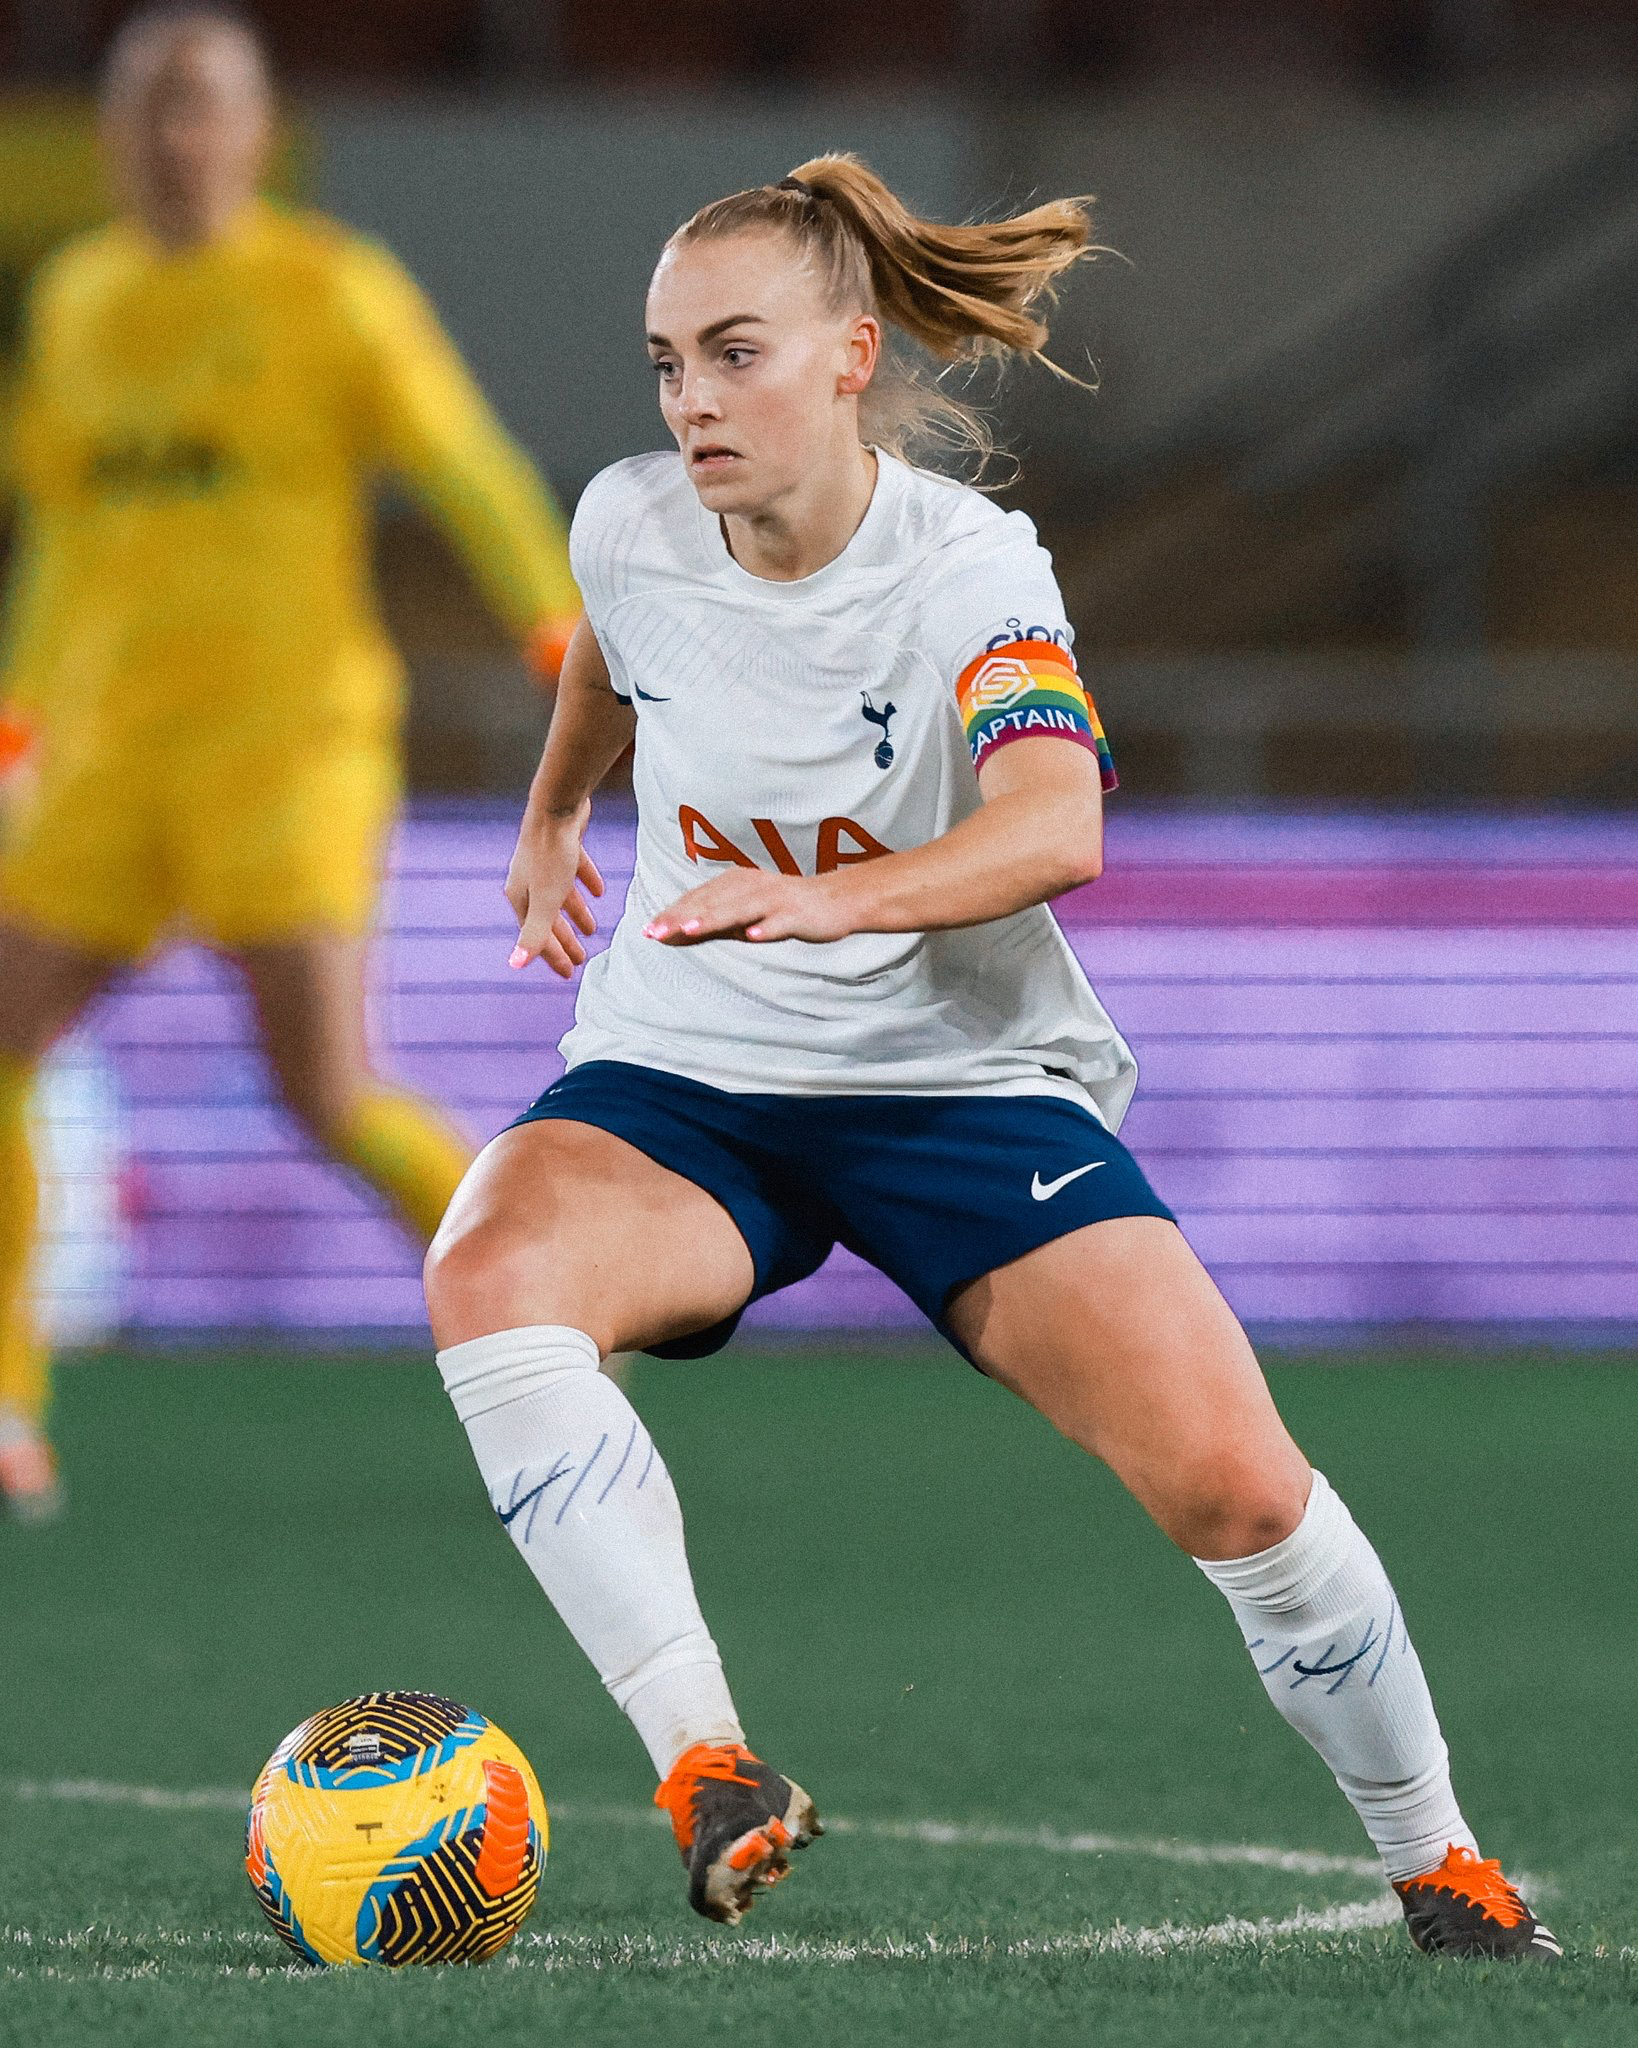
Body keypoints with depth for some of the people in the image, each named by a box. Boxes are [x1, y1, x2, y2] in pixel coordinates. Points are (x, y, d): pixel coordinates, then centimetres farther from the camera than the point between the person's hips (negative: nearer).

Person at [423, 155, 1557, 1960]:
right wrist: (551, 818, 36)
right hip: (679, 1076, 3)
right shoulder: (628, 530, -5)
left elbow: (1055, 826, -37)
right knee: (488, 1277, -33)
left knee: (1233, 1484, -18)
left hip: (966, 1081, -3)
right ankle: (705, 1766, -33)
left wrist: (823, 900, -53)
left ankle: (1437, 1861, 7)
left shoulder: (968, 566, -17)